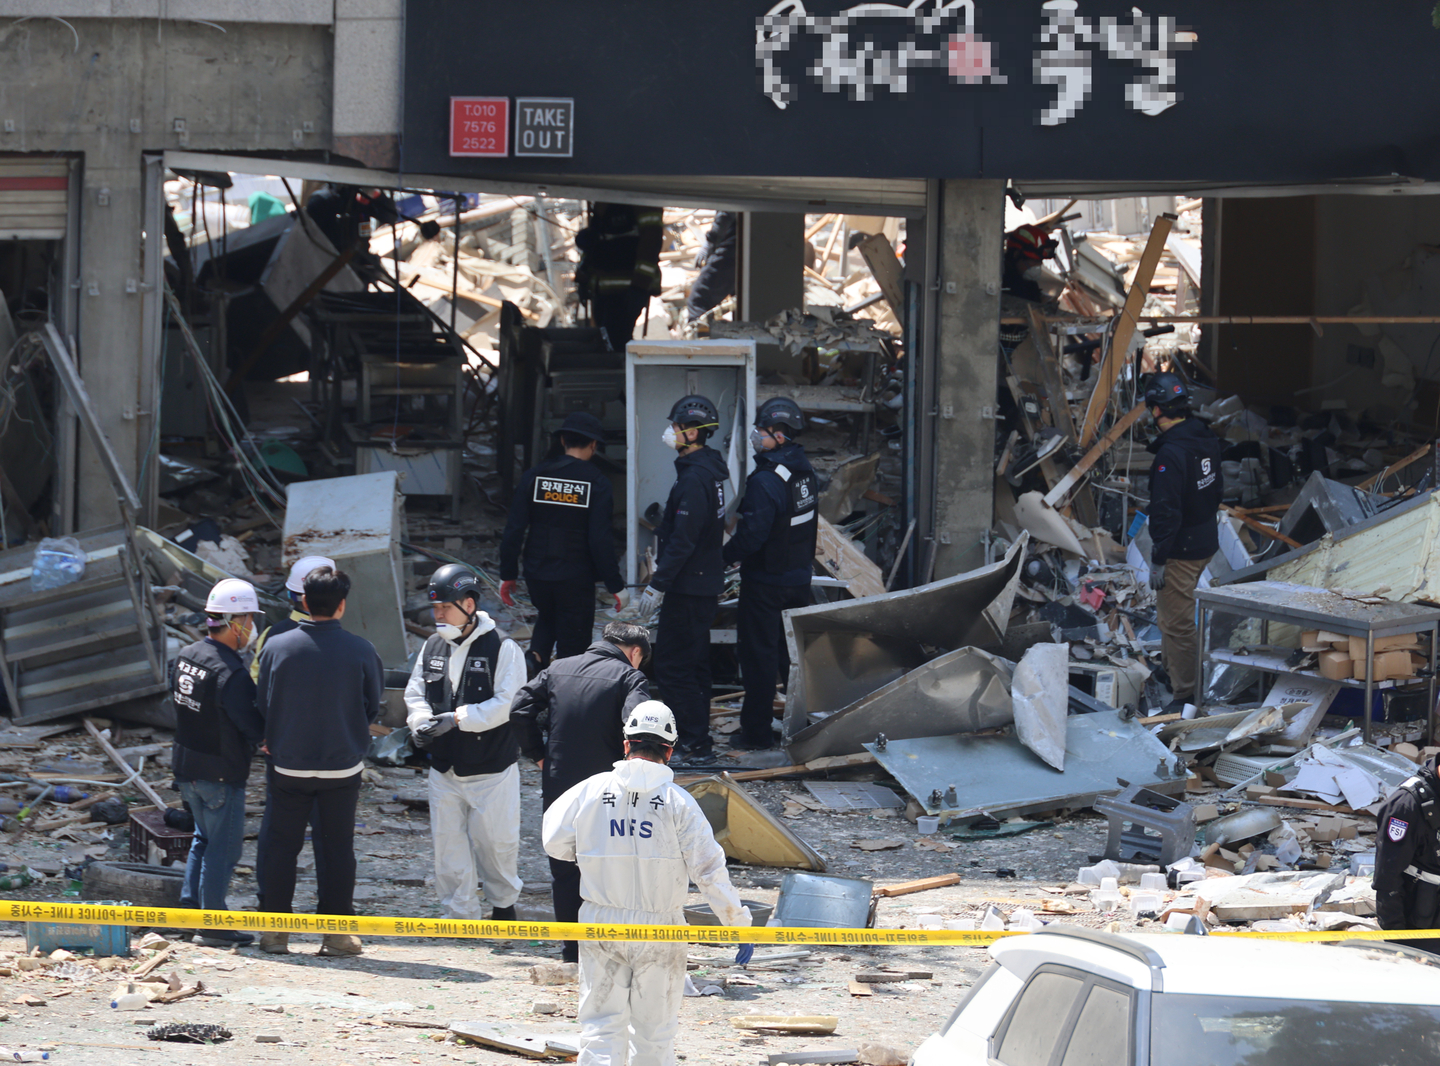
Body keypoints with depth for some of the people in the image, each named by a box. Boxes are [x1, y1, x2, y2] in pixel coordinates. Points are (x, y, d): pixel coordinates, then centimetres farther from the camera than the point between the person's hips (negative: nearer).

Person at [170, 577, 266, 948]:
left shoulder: (186, 656, 2)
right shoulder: (232, 674, -25)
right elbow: (256, 727, -22)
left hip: (186, 767, 8)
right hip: (221, 774, -8)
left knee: (205, 837, 24)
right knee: (223, 845, 2)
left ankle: (190, 904, 24)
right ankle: (212, 925, 6)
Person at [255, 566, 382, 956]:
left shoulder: (276, 648, -9)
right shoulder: (360, 651, -10)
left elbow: (262, 706, 0)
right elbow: (372, 708, 2)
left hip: (287, 766, 0)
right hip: (342, 765, 0)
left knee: (280, 846, 9)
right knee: (336, 847, 8)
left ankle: (275, 930, 11)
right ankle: (336, 934, 10)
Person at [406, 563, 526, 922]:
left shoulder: (502, 649, -12)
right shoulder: (433, 648, 7)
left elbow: (506, 704, -18)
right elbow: (415, 694, 12)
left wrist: (457, 719, -24)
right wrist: (421, 722, -10)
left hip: (492, 769, -5)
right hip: (444, 768, 5)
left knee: (495, 840, 5)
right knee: (448, 842, 5)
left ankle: (504, 902, 29)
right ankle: (461, 915, 14)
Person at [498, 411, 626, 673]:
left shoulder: (534, 477, 0)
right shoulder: (597, 484, -8)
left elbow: (514, 530, -1)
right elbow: (600, 540, -13)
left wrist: (507, 575, 7)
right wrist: (615, 585, -5)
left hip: (537, 573, 3)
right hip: (576, 580, -3)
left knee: (547, 619, 28)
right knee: (573, 645, 7)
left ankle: (535, 658, 1)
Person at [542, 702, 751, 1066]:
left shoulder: (591, 790, -3)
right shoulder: (678, 802, -8)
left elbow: (555, 842, 6)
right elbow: (709, 868, -9)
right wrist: (738, 923, -2)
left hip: (601, 923, 1)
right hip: (659, 927, -1)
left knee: (600, 1024, 4)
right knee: (654, 1029, 11)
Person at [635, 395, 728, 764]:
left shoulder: (694, 478, -21)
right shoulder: (710, 471, 12)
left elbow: (682, 540, -24)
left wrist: (657, 585, -22)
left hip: (688, 586, -11)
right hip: (705, 584, 11)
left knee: (671, 665, -7)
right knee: (695, 662, 17)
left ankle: (696, 744, -6)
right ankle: (697, 739, 24)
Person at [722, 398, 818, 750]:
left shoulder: (766, 480, -24)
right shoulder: (804, 471, 5)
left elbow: (752, 534, -26)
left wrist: (724, 558, -10)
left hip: (766, 582, -8)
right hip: (800, 576, 8)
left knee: (759, 655, 1)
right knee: (793, 652, 17)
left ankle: (757, 731, 6)